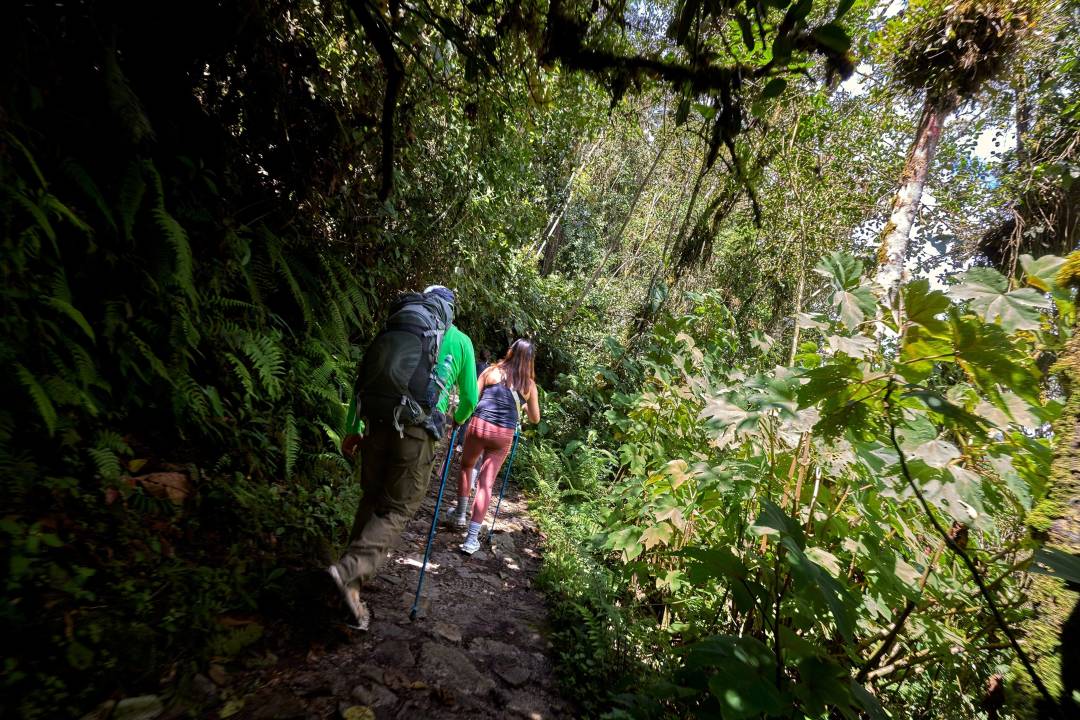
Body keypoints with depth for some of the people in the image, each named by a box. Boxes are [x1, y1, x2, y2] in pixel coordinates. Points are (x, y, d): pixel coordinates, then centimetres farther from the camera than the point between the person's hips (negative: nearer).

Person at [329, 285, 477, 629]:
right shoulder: (460, 341, 9)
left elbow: (364, 380, 10)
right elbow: (470, 398, 15)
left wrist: (351, 429, 15)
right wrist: (459, 420, 37)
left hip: (378, 423, 4)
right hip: (417, 432, -3)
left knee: (372, 498, 19)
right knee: (397, 507, 6)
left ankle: (355, 573, 29)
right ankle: (351, 570, -12)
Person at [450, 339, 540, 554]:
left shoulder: (492, 371, 4)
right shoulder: (529, 384, 6)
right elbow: (535, 418, 13)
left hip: (479, 425, 0)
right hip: (504, 434, 0)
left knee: (466, 466, 26)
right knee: (486, 482, 5)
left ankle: (461, 513, 37)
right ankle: (472, 538, 3)